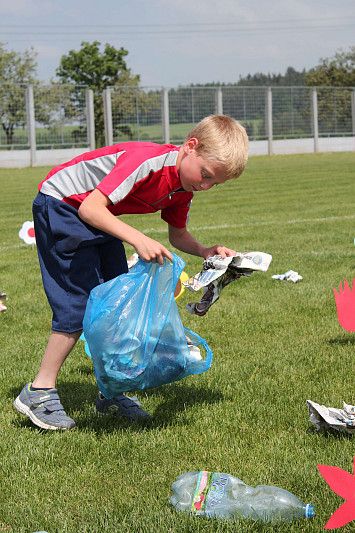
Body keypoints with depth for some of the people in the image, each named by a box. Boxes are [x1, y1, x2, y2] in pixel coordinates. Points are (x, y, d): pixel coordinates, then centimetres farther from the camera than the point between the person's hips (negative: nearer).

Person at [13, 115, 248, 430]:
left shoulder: (184, 187, -5)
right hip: (61, 206, -9)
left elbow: (178, 235, 8)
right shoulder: (147, 160, -33)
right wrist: (137, 239, -45)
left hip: (100, 217, 9)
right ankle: (39, 392, -3)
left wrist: (205, 251, -12)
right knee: (81, 305, -13)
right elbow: (90, 208, -36)